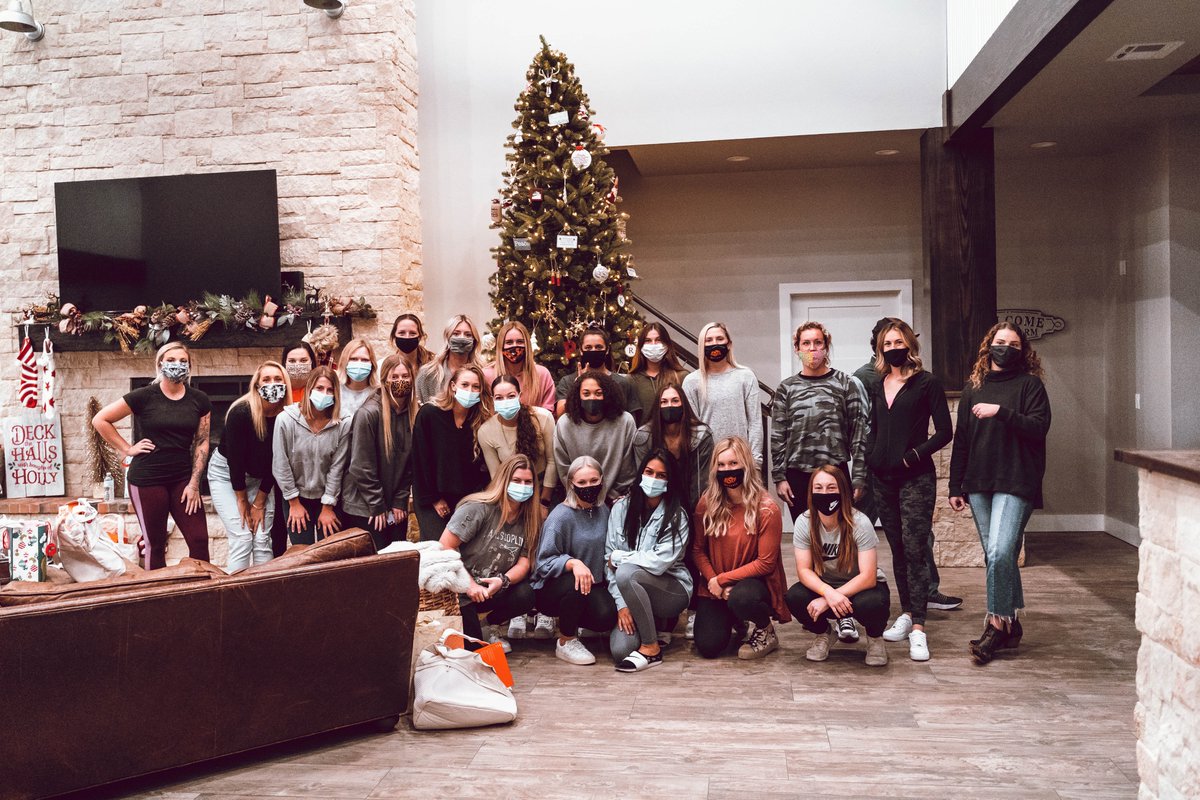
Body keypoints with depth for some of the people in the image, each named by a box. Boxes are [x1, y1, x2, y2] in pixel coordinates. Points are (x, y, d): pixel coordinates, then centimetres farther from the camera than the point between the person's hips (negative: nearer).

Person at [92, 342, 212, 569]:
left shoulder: (200, 401, 3)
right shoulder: (145, 396, -6)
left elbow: (201, 443, 4)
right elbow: (100, 420, -1)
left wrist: (194, 483, -3)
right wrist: (127, 449, -4)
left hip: (182, 479, 3)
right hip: (147, 480, -2)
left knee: (199, 541, -3)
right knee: (155, 545, 6)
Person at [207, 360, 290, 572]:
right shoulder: (241, 412, -26)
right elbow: (235, 458, -20)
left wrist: (259, 502, -7)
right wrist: (242, 501, -13)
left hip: (260, 479, 4)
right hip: (226, 474, -3)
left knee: (262, 540, -3)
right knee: (242, 538, -13)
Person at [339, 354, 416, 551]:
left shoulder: (414, 414, 2)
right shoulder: (368, 413, -15)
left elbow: (410, 463, 6)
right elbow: (361, 466, -15)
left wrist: (400, 502, 0)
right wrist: (377, 506, -12)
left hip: (396, 507, 5)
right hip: (364, 508, -5)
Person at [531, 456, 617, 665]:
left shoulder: (603, 511, 5)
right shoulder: (561, 516, -15)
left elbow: (606, 553, 16)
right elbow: (544, 562, -19)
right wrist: (573, 563, -34)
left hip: (593, 585, 5)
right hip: (552, 587, -5)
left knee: (607, 617, -24)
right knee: (577, 584, -37)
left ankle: (570, 621, 13)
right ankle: (565, 642, -11)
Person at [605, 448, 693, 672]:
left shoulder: (677, 516, -9)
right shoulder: (621, 508, 0)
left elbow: (659, 562, -20)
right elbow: (609, 559, -4)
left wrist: (619, 557, -12)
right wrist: (621, 604, -12)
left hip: (673, 590, -3)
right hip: (631, 595, 3)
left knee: (627, 573, -34)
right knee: (619, 651, -21)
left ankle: (651, 648, -18)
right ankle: (649, 625, 16)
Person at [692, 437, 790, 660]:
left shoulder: (766, 509, -15)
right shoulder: (707, 504, -3)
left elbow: (766, 563, -14)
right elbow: (698, 549, 1)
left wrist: (722, 579, -15)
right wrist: (713, 581, -15)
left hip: (754, 581, -4)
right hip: (714, 585, 4)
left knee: (741, 598, -39)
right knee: (708, 646, -12)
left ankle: (765, 631, -3)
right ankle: (736, 620, 24)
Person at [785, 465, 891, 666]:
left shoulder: (859, 523, -23)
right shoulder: (804, 522, -14)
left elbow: (868, 578, -24)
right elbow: (804, 570, -15)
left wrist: (827, 600, -31)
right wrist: (829, 593, -35)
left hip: (861, 587, -2)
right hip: (824, 585, 3)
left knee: (872, 603, -37)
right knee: (794, 597, -28)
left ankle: (875, 638, 1)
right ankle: (822, 633, 5)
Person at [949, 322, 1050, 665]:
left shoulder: (1029, 384, 2)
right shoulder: (973, 386, 14)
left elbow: (1039, 427, -10)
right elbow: (961, 440, 13)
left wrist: (1001, 413, -19)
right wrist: (956, 486, 10)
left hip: (1015, 484, -5)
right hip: (978, 484, 5)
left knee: (1000, 553, -16)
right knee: (997, 556, 8)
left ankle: (997, 624, -5)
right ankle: (1011, 625, 17)